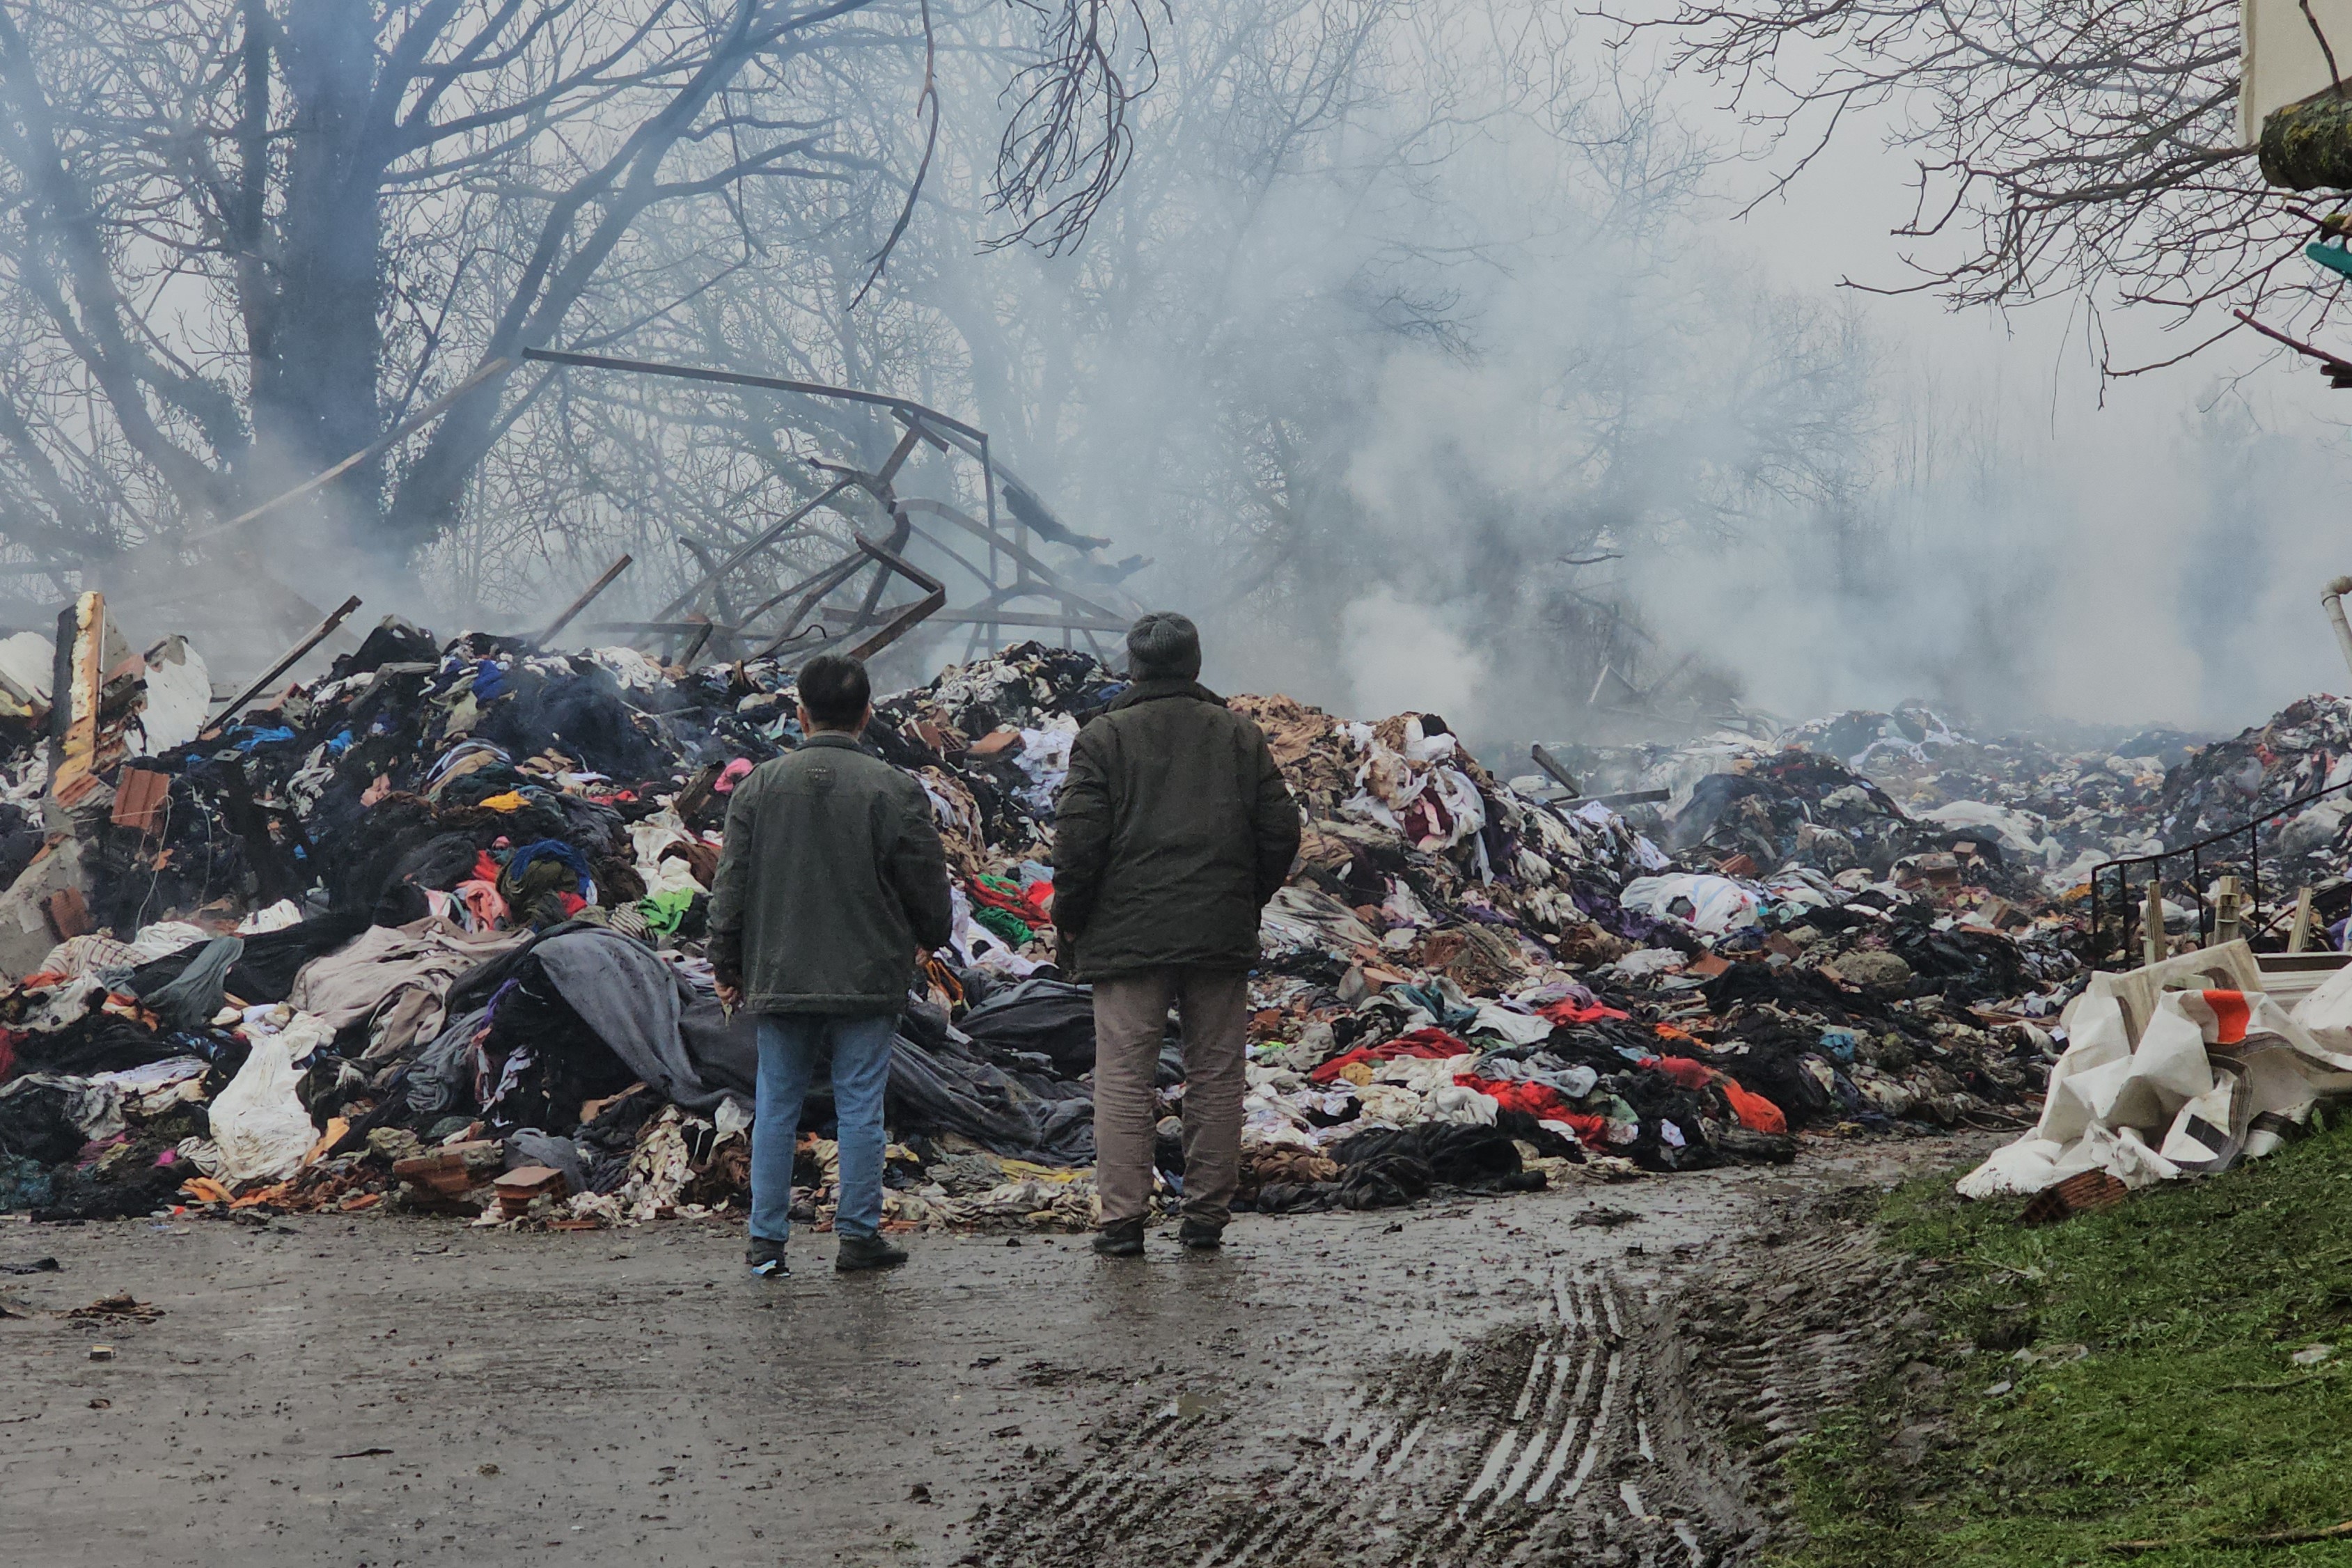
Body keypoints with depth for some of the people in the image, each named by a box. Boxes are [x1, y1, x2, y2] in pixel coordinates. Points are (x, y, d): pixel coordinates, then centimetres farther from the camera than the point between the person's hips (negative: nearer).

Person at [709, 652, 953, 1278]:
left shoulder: (758, 785, 2)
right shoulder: (893, 790, -6)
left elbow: (732, 885, 5)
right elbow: (927, 884, -1)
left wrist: (727, 966, 14)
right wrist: (932, 937, 20)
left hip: (780, 980, 2)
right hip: (867, 980, -2)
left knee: (776, 1109, 8)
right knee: (861, 1109, 4)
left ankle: (766, 1239, 9)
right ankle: (859, 1236, 6)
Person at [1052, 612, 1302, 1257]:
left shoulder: (1103, 739, -1)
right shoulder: (1240, 736, 9)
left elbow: (1078, 840, -7)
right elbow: (1281, 830, 6)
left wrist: (1068, 923, 5)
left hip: (1127, 935, -2)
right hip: (1223, 938, 2)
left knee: (1124, 1080, 0)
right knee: (1216, 1077, 8)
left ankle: (1123, 1217, -4)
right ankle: (1207, 1215, 10)